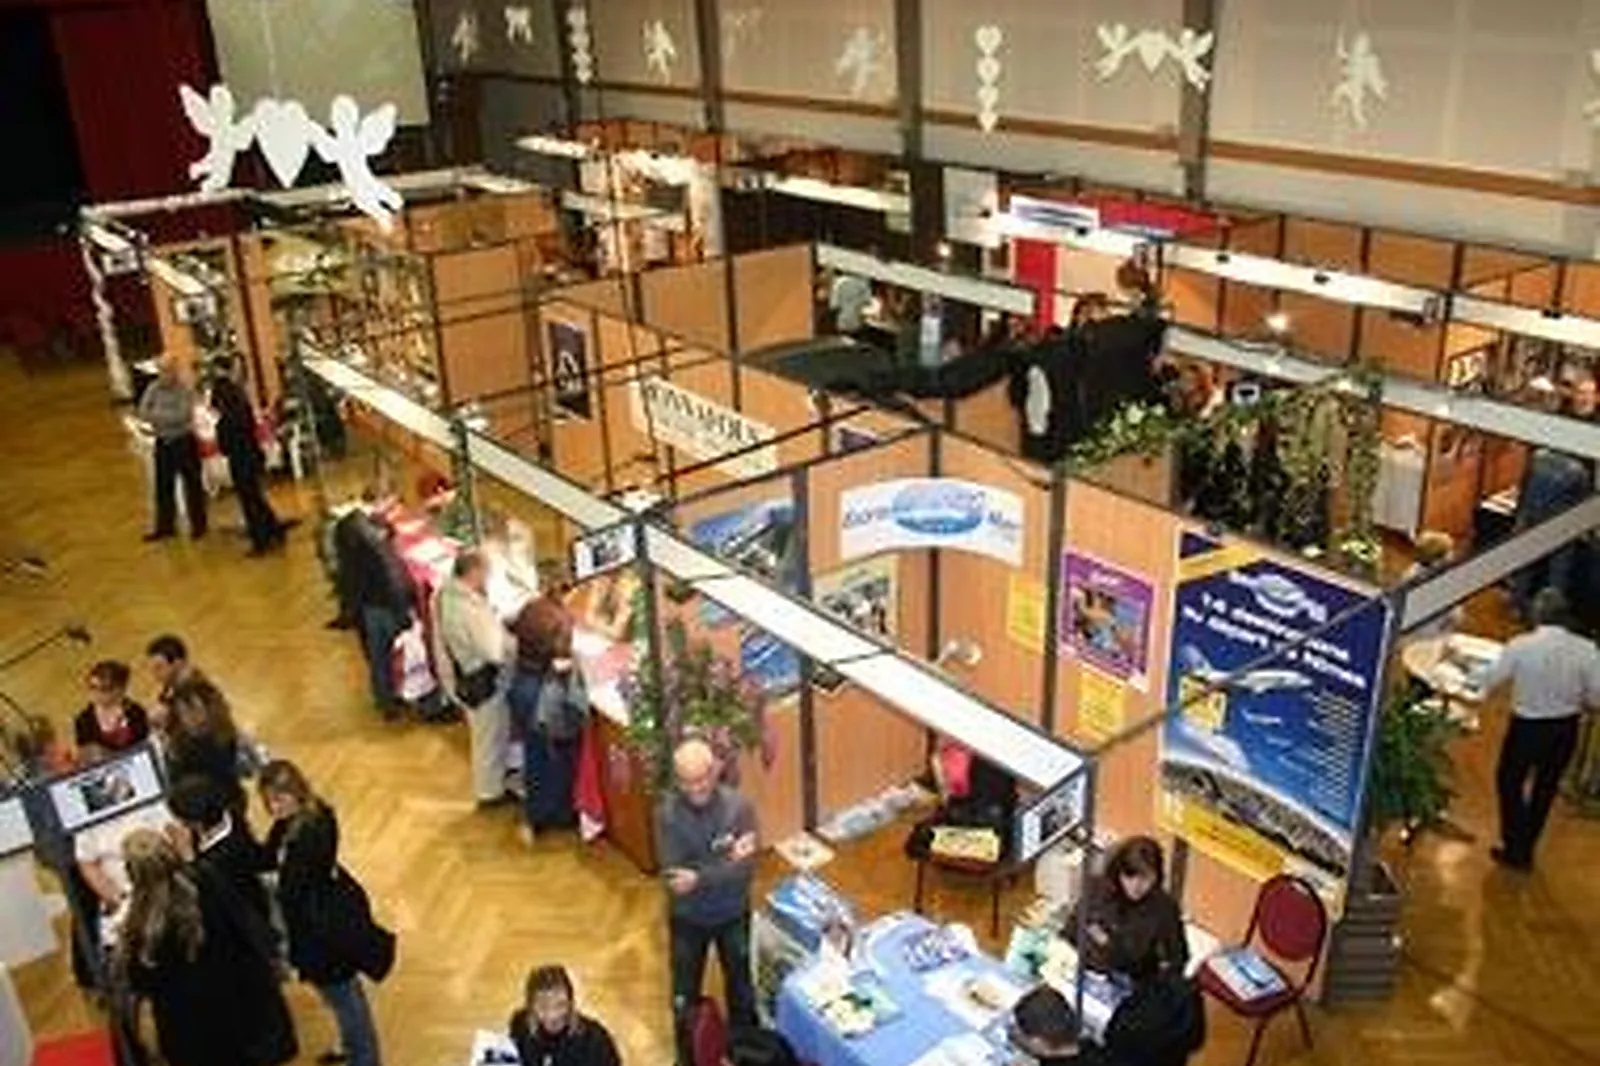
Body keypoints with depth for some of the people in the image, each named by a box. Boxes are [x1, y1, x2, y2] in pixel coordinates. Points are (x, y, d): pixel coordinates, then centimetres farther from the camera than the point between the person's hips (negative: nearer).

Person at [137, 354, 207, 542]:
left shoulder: (185, 390, -13)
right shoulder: (153, 388, 2)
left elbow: (182, 416, -21)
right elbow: (143, 412, -5)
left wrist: (157, 415, -14)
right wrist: (168, 418, -19)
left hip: (184, 441, -5)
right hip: (163, 442, 5)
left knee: (192, 484, 4)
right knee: (163, 486, 10)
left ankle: (198, 525, 15)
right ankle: (165, 526, 20)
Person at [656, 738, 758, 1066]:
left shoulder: (739, 807, -22)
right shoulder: (667, 814, -22)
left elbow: (745, 870, -25)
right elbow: (673, 876, -25)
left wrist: (698, 878, -35)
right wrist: (724, 864, -31)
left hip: (733, 915, 1)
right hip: (688, 918, 0)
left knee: (741, 985, 22)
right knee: (685, 993, 17)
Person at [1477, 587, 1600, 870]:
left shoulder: (1520, 646, -22)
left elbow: (1491, 680, -10)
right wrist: (1573, 701, 12)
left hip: (1527, 727, -3)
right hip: (1566, 729, 3)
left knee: (1509, 782, 21)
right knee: (1545, 788, 22)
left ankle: (1514, 850, 26)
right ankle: (1525, 850, 37)